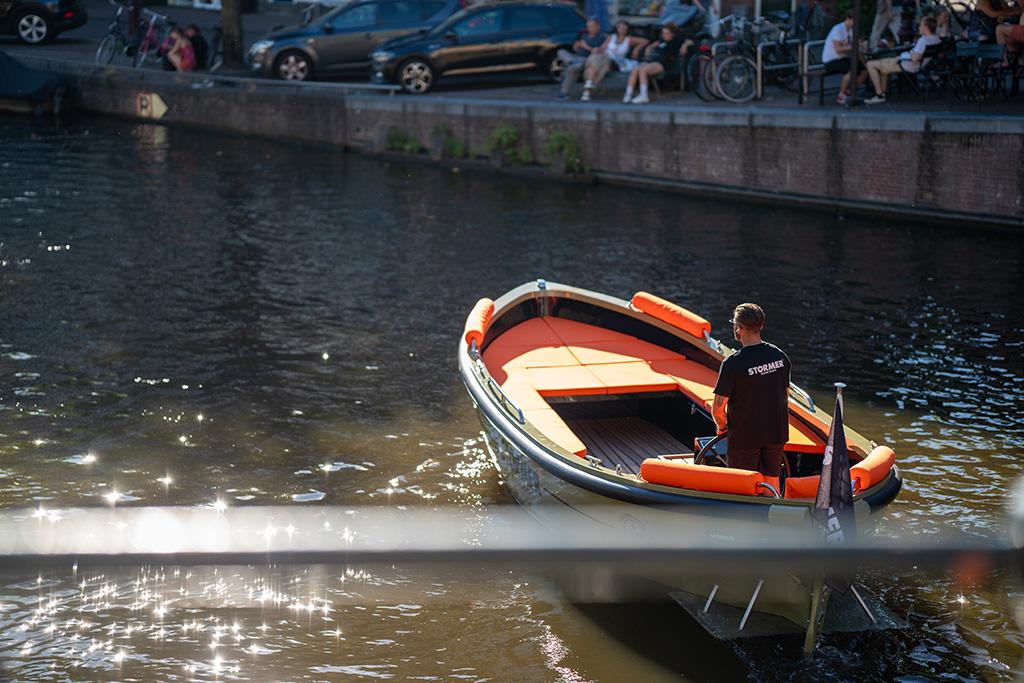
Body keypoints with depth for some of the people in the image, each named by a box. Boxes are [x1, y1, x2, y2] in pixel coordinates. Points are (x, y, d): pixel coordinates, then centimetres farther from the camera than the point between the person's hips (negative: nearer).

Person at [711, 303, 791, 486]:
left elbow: (717, 409, -17)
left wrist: (722, 426, 3)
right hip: (776, 433, 5)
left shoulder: (733, 363, -20)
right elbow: (785, 397, 9)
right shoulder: (780, 356, -3)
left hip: (744, 436, -5)